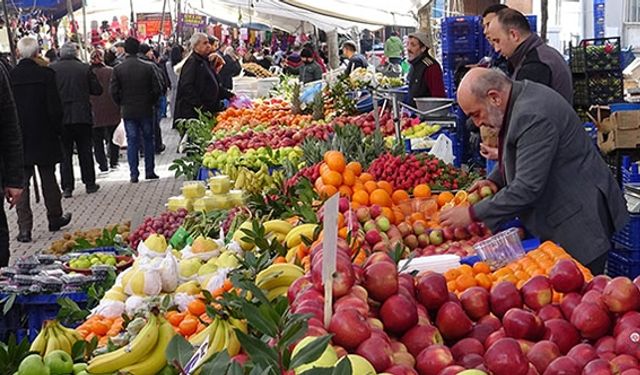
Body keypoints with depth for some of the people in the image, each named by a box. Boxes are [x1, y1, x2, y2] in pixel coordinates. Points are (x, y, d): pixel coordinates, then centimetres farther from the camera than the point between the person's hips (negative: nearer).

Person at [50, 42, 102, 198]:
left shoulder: (52, 69, -4)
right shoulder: (84, 68, -5)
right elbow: (97, 90, -1)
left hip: (61, 117, 0)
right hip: (82, 116, 0)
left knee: (65, 153, 7)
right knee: (85, 152, 11)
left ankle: (67, 187, 5)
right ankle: (90, 184, 16)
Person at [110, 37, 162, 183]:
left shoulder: (118, 69, -6)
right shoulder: (147, 67, -7)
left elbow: (114, 91, -7)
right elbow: (157, 89, -6)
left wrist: (122, 104, 9)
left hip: (128, 111, 0)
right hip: (145, 110, 0)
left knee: (132, 142, 4)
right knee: (148, 140, 12)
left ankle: (134, 174, 2)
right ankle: (150, 171, 15)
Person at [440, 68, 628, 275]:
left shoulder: (533, 116, -26)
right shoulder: (519, 102, 5)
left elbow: (527, 188, -28)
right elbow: (520, 156, 23)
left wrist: (473, 214, -22)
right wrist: (495, 180, 4)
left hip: (580, 219, -10)